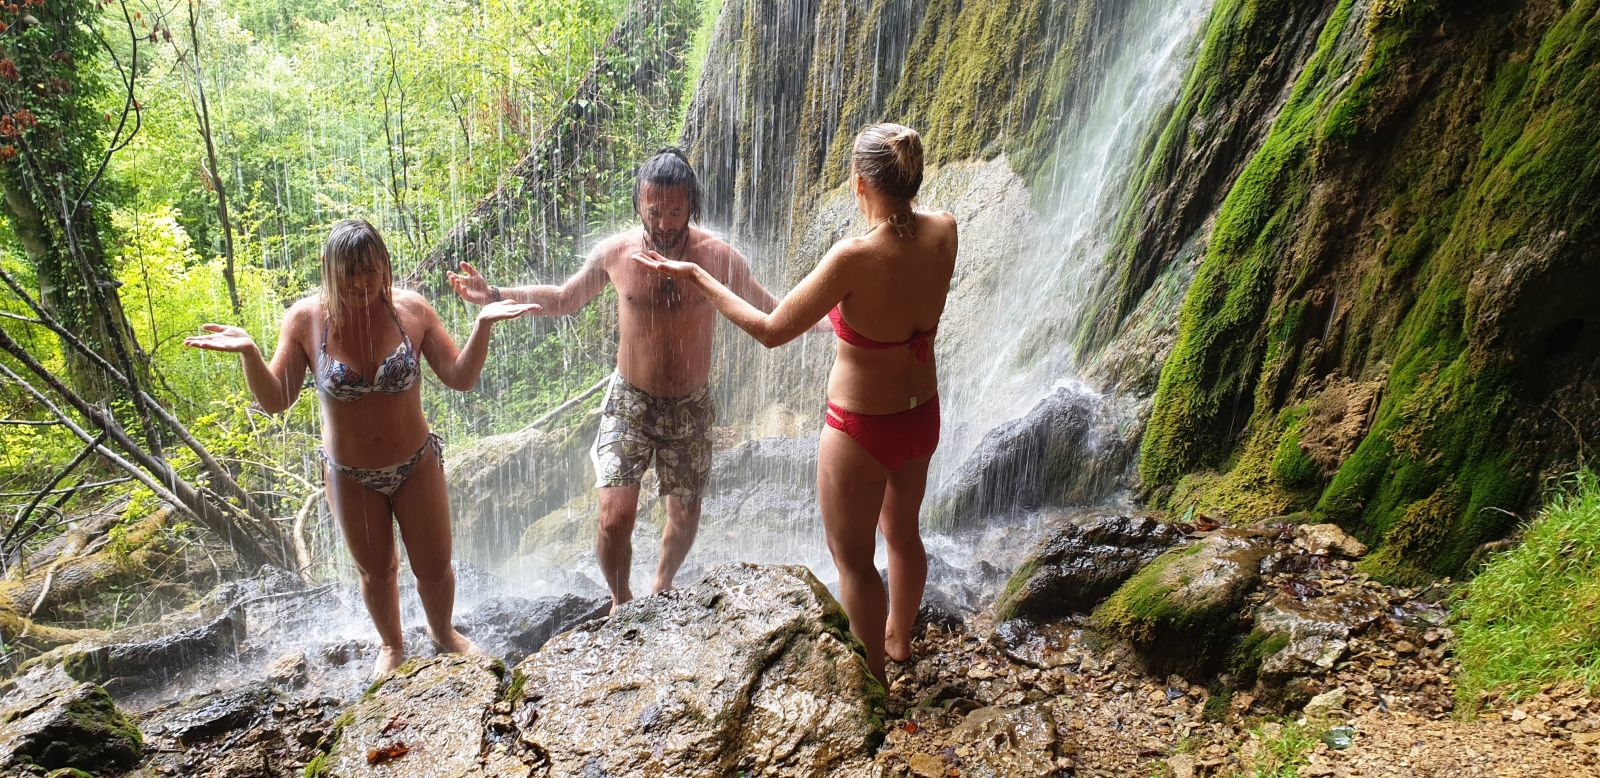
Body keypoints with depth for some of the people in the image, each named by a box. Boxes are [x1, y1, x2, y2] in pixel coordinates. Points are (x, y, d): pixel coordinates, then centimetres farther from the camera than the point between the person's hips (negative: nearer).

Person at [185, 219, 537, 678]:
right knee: (376, 571, 20)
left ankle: (443, 633, 45)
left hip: (416, 466, 0)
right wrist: (248, 352, -29)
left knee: (435, 568, 13)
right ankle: (391, 646, 49)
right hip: (350, 476, 0)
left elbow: (460, 378, -12)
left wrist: (483, 325, -26)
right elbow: (275, 401, -12)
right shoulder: (305, 319, -14)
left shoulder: (411, 310, -15)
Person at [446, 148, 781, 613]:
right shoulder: (616, 252, -10)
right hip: (630, 401, 0)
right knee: (614, 518, -10)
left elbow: (770, 312, 0)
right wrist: (494, 295, -4)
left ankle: (662, 587, 44)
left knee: (685, 517, 14)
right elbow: (564, 299, 7)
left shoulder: (717, 256, -13)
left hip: (690, 407, 1)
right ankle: (621, 602, 19)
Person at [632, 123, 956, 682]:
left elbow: (772, 331, -23)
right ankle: (898, 639, 53)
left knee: (852, 556, 16)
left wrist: (694, 275, -15)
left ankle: (872, 674, 34)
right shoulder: (943, 232, -12)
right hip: (922, 416, 7)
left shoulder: (855, 256, -30)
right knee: (902, 531, 29)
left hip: (861, 430, -7)